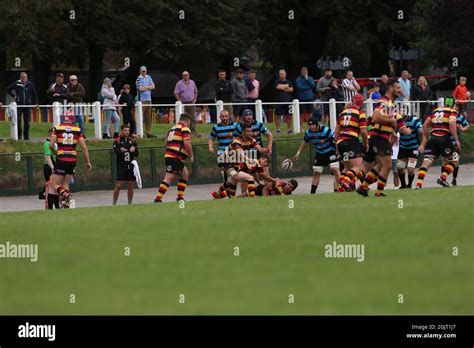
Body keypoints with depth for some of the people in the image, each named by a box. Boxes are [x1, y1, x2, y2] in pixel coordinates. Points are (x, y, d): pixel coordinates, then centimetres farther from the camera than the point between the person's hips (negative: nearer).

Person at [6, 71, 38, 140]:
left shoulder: (30, 84, 4)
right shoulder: (16, 84, 0)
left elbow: (35, 93, 13)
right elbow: (8, 89, 10)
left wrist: (36, 103, 7)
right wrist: (13, 95, 2)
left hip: (27, 105, 1)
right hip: (18, 105, -1)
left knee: (27, 122, 2)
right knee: (18, 120, -8)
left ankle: (26, 135, 11)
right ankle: (19, 135, 3)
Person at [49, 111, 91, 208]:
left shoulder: (57, 128, 1)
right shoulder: (77, 130, 5)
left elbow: (51, 145, -7)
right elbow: (84, 148, 3)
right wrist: (88, 162, 11)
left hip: (61, 159, -3)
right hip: (73, 159, 3)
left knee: (56, 185, 2)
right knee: (65, 184, 15)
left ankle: (64, 194, -29)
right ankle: (65, 204, 1)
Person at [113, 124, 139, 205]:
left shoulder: (132, 141, 10)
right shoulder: (117, 141, -1)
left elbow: (136, 154, 2)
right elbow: (117, 153, -15)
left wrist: (125, 151, -14)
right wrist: (130, 151, -21)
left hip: (130, 167, 4)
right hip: (121, 167, -4)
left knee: (130, 186, 4)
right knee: (118, 186, -8)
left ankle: (130, 204, 13)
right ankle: (114, 204, -1)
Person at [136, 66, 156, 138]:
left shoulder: (148, 77, 14)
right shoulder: (139, 78, -5)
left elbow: (153, 86, 7)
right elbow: (140, 89, -15)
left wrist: (145, 87, -8)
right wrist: (149, 87, 1)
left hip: (148, 99, 7)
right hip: (141, 100, -7)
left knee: (148, 117, 9)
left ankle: (149, 133, 12)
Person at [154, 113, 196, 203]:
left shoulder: (173, 128, 19)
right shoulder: (185, 129, -5)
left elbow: (166, 143, 19)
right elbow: (187, 144, -17)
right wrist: (191, 156, -5)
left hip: (168, 155, 9)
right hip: (175, 158, -9)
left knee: (185, 174, 19)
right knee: (169, 178, -12)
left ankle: (180, 197, 17)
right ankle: (158, 199, -18)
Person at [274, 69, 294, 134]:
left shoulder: (289, 82, 14)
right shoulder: (277, 82, 4)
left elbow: (291, 89, 2)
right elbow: (278, 87, -14)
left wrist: (283, 87, -6)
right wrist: (286, 86, 1)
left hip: (287, 101, 3)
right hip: (279, 101, -3)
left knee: (289, 116, 3)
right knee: (278, 116, -4)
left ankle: (289, 129, 10)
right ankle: (278, 129, 2)